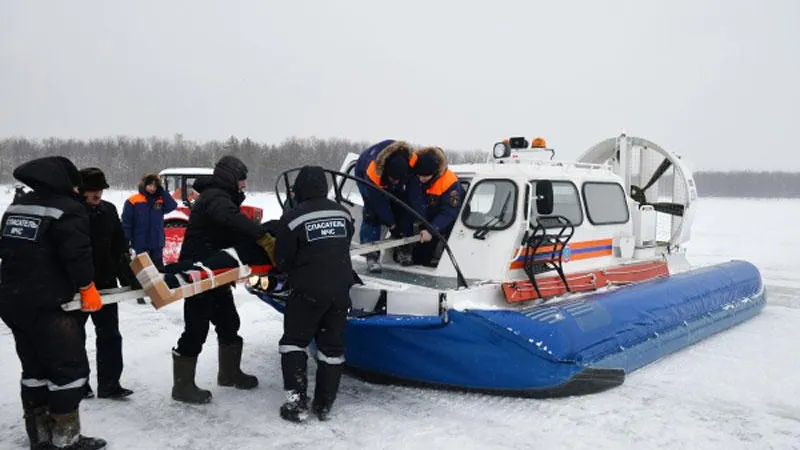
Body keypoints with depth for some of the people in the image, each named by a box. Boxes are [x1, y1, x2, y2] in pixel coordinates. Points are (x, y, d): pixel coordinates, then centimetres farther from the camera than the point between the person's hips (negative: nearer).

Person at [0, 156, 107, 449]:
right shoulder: (67, 210, -12)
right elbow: (77, 254, -19)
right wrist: (87, 287, -4)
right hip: (44, 306, -9)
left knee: (35, 369, 18)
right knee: (70, 368, 0)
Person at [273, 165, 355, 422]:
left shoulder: (292, 218, -11)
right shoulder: (342, 213, 4)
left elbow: (283, 261, -5)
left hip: (308, 291, -4)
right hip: (340, 290, 4)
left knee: (294, 342, 11)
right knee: (332, 346, 12)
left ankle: (297, 402, 6)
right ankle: (324, 405, 17)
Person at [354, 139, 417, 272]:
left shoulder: (413, 161, -37)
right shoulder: (372, 172, -45)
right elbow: (379, 202, -31)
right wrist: (391, 225, -21)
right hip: (364, 173, -4)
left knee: (401, 207, -8)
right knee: (372, 211, -19)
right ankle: (371, 255, -17)